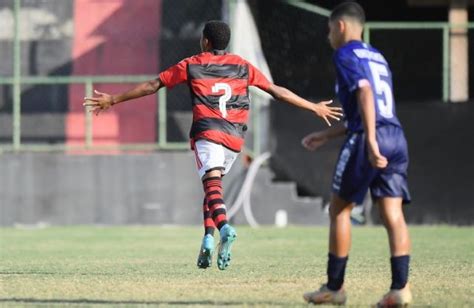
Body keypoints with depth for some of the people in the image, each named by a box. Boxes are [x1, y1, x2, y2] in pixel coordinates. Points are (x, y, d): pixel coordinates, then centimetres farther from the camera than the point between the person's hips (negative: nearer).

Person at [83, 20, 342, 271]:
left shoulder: (191, 66, 9)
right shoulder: (242, 67, 17)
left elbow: (152, 86, 12)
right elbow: (277, 91, 18)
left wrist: (113, 100, 20)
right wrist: (315, 108, 27)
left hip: (207, 134, -4)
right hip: (235, 137, 4)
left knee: (212, 184, -18)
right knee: (213, 184, 20)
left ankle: (224, 227, -44)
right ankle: (208, 237, 8)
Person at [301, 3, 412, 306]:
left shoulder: (346, 54, 0)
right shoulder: (378, 57, 25)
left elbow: (365, 93, -17)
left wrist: (370, 141, -25)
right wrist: (327, 135, 36)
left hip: (367, 139, -7)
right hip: (396, 137, 7)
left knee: (340, 210, 7)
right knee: (393, 214, 0)